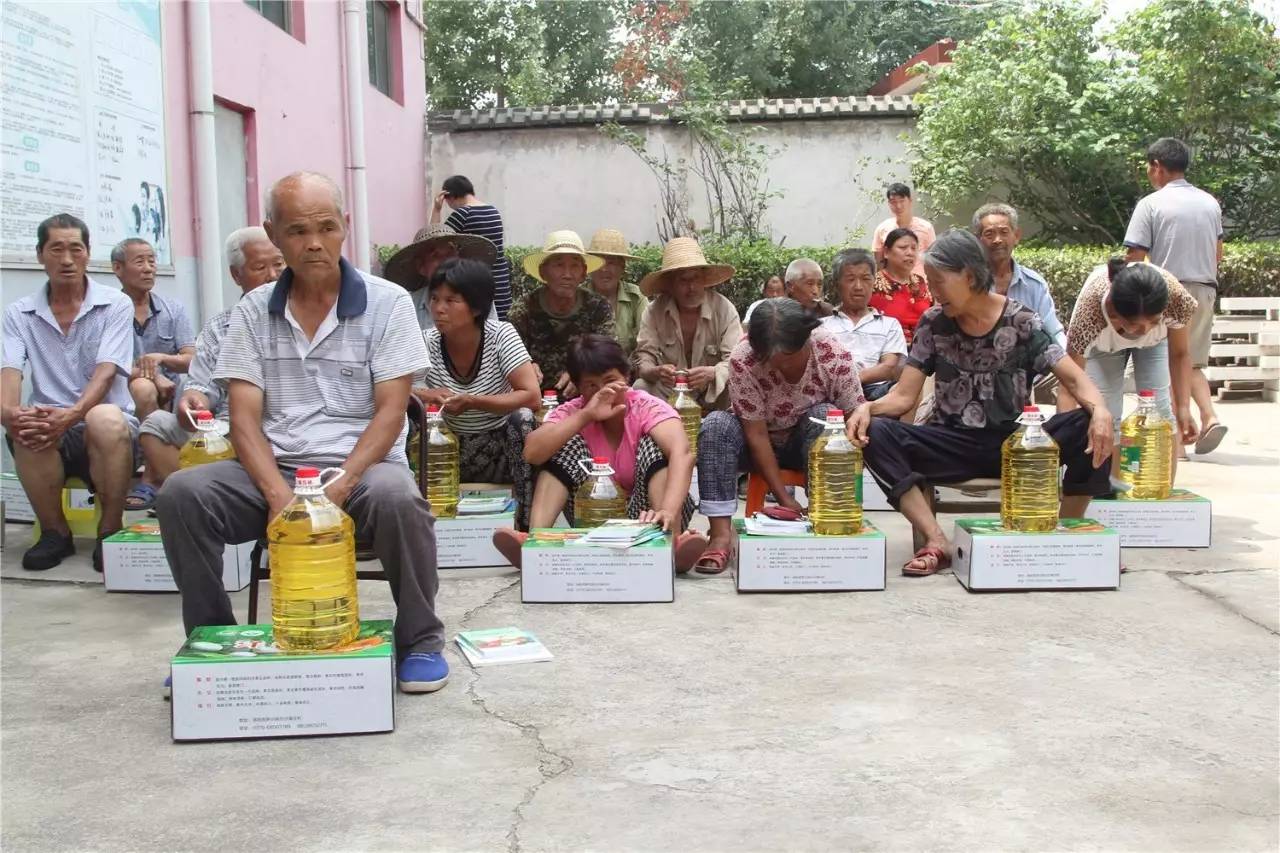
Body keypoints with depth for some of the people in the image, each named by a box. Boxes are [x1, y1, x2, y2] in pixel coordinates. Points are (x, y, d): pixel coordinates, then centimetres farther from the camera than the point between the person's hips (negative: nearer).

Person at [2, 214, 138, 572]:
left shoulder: (116, 304, 1)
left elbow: (105, 374, -11)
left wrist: (71, 416, -31)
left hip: (107, 433, -2)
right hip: (50, 435, 2)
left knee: (105, 419, -37)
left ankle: (110, 530, -16)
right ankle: (54, 531, -9)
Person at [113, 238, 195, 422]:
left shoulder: (174, 309, 11)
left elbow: (191, 360, 3)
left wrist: (161, 358, -18)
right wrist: (154, 376, -21)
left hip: (168, 394, 3)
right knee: (143, 387, -33)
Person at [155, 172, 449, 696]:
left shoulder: (387, 303, 0)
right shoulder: (253, 311, 7)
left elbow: (390, 411, -6)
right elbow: (244, 417, 1)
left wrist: (339, 486, -21)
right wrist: (279, 495, -17)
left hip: (360, 467, -3)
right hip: (275, 471, 3)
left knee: (397, 498, -36)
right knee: (181, 493, -22)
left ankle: (420, 640, -11)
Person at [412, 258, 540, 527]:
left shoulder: (501, 335, -15)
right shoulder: (426, 343, -10)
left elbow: (531, 396, -22)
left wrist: (472, 402, -31)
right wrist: (424, 396, -31)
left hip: (503, 448, -2)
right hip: (450, 450, 2)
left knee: (523, 419, -31)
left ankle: (526, 525, -23)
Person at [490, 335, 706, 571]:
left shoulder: (648, 407, -16)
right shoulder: (572, 412, -8)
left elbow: (682, 453, -37)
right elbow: (532, 453, -27)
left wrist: (668, 512, -54)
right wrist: (586, 415, -33)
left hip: (645, 515, -2)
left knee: (652, 445, -24)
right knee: (568, 444, -17)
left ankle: (671, 540, -41)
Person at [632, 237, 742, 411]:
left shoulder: (724, 309, -11)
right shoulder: (654, 311, -6)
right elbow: (644, 358, -9)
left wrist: (712, 373, -40)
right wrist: (656, 372, -35)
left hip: (712, 397, -1)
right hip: (666, 395, 1)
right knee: (640, 389, -27)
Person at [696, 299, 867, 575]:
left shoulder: (835, 355, -24)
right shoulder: (743, 359, -27)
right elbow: (757, 435, -23)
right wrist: (785, 499, -25)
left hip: (816, 442, 0)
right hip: (761, 447, 0)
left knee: (825, 416, -31)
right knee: (715, 425, -29)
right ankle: (721, 534, -33)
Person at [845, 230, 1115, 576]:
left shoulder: (1022, 322, -4)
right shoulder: (933, 324, 1)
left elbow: (1076, 379, -8)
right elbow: (903, 396, -1)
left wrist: (1100, 410, -32)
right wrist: (867, 407, -24)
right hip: (954, 444, 1)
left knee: (1091, 429, -27)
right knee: (876, 434, -26)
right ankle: (937, 541, -31)